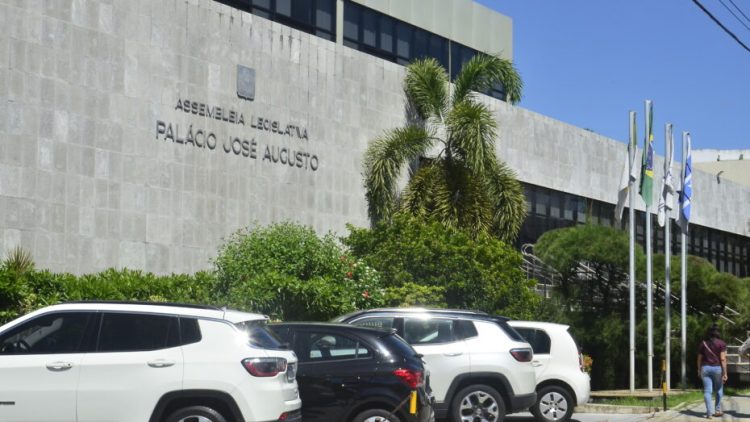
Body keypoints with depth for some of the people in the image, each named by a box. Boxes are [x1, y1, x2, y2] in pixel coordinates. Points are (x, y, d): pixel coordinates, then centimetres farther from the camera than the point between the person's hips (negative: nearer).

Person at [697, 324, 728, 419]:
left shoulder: (703, 343, 5)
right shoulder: (721, 343, -6)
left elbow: (699, 358, 10)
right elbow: (723, 359, -12)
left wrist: (699, 370, 22)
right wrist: (725, 373, -10)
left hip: (705, 368, 2)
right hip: (717, 368, -2)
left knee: (707, 391, 0)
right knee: (719, 390, 17)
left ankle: (709, 412, -8)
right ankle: (717, 410, 22)